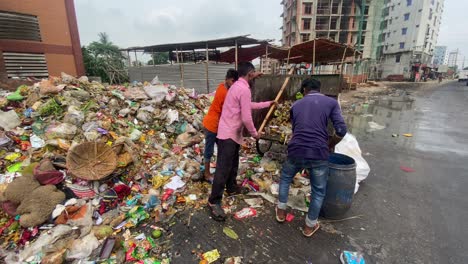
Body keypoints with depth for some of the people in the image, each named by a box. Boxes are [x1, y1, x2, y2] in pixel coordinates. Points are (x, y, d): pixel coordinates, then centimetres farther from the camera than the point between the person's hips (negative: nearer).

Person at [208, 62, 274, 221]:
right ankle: (214, 202, 6)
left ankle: (232, 188, 41)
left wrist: (267, 104, 32)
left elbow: (249, 106, 26)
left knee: (233, 163, 23)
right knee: (223, 168, -5)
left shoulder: (237, 86, 13)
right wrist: (254, 133, -5)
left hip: (232, 133, 11)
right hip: (228, 135, -11)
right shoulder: (244, 90, -20)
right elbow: (246, 118, -22)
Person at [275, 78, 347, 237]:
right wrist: (328, 147, 15)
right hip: (319, 154, -1)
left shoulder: (296, 105, 17)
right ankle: (310, 226, 33)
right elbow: (341, 130, -2)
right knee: (318, 191, 20)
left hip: (296, 151, 2)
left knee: (285, 178, 29)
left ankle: (281, 212, 39)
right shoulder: (331, 102, 8)